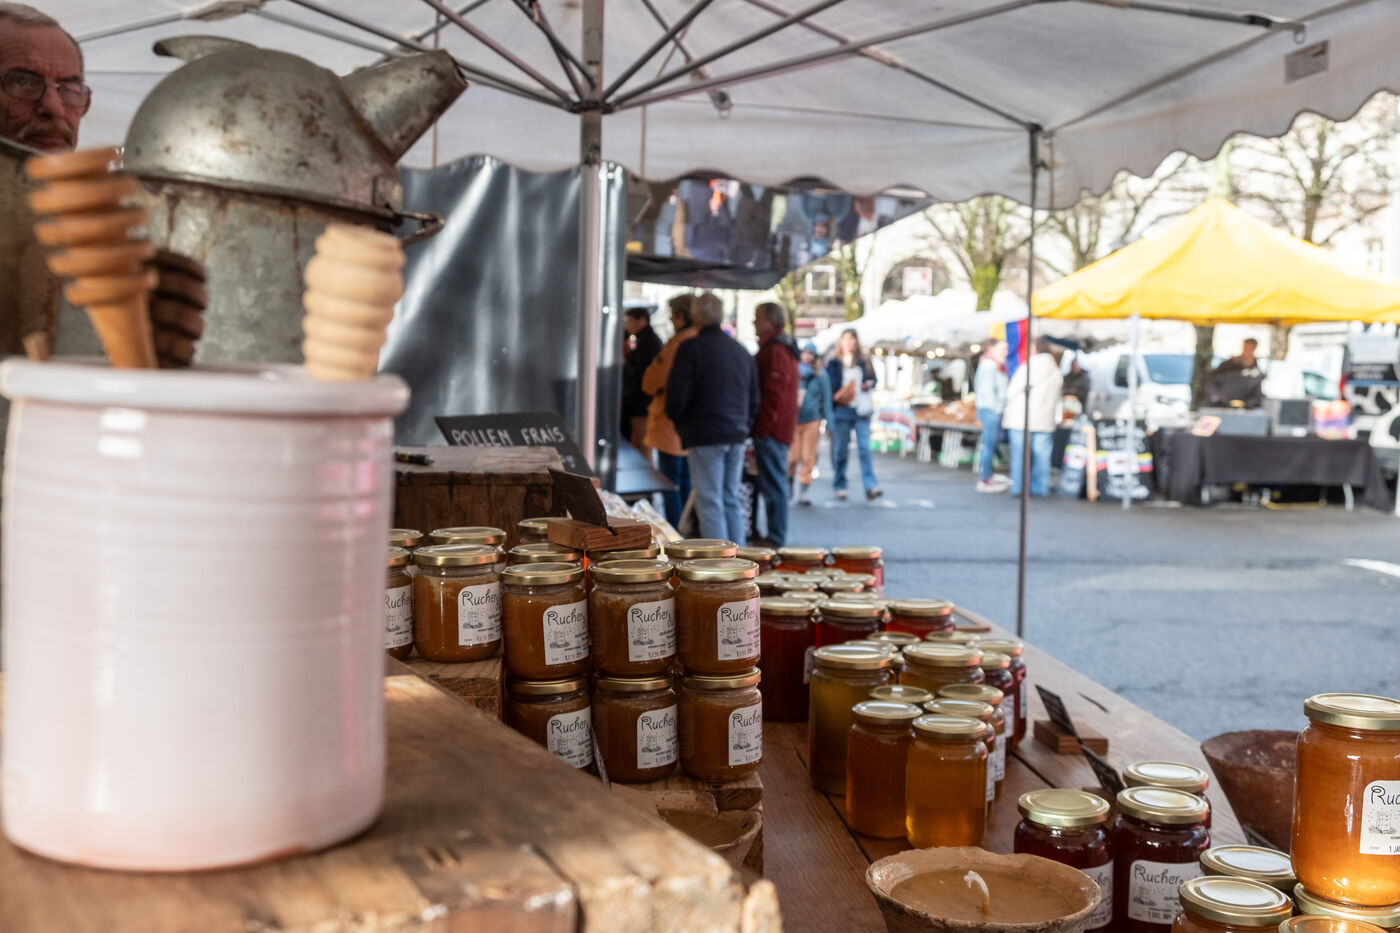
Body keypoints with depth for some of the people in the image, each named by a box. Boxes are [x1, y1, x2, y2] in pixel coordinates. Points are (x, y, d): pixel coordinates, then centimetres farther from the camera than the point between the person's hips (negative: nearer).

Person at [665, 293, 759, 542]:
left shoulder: (690, 348, -8)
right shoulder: (741, 351, 13)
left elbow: (677, 397, -10)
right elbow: (754, 399, 18)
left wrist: (680, 425, 7)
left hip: (706, 436, -6)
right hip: (737, 436, 6)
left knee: (709, 501, -4)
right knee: (731, 499, 13)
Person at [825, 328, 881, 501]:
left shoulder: (864, 361, 12)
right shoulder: (833, 363, 6)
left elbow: (873, 378, 19)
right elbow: (828, 387, 5)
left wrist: (869, 384, -3)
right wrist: (835, 398, -12)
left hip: (861, 409, 1)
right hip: (841, 410, -1)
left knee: (864, 448, -7)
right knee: (841, 449, 3)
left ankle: (870, 487, -13)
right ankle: (839, 486, 12)